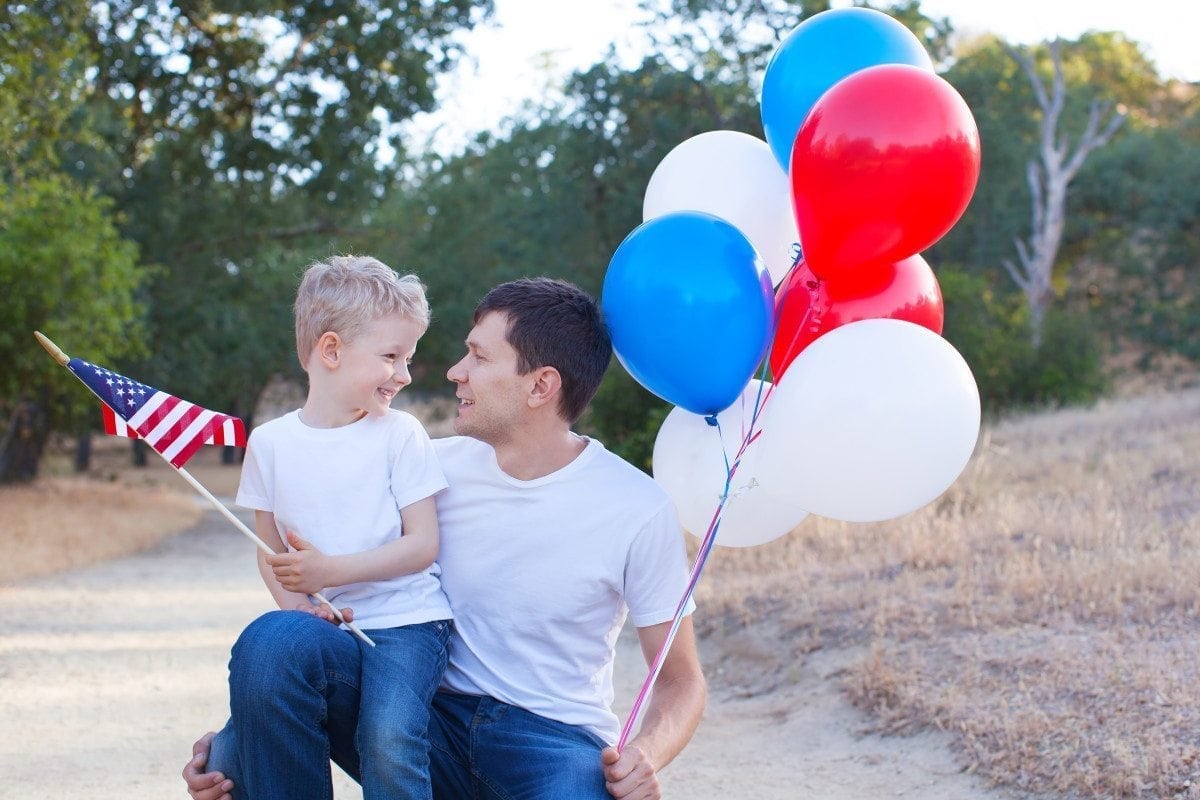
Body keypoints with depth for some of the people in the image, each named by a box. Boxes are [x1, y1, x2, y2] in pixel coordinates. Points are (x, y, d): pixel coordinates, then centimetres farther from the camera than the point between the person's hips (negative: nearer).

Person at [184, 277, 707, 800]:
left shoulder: (639, 510, -5)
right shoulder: (435, 469, 4)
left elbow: (682, 681, 2)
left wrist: (645, 756, -22)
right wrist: (238, 741, -6)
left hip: (554, 740, -3)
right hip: (434, 724, 3)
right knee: (275, 637, -25)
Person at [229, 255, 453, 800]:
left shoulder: (400, 435, -1)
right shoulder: (271, 443, 6)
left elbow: (423, 545, -5)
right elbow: (269, 549, 11)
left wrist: (331, 570, -16)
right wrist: (293, 602, -9)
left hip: (404, 620, -3)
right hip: (319, 628, 3)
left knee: (389, 741, -27)